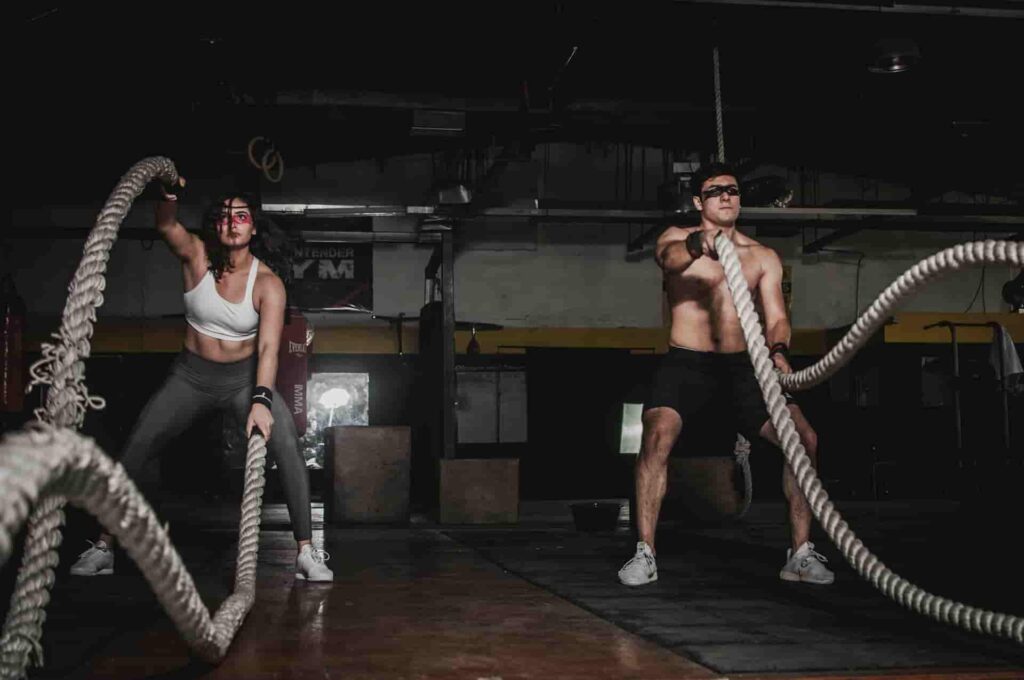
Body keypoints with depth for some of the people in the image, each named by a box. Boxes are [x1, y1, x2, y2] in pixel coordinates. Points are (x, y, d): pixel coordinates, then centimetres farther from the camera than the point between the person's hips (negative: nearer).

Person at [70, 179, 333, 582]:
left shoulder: (267, 283, -17)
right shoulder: (197, 256, -11)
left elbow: (268, 347, -27)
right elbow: (166, 226, -32)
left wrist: (261, 400, -42)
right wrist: (168, 198, -55)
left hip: (245, 378, -2)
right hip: (191, 376, 2)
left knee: (288, 447, -22)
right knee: (134, 450, -4)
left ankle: (306, 552, -16)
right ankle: (104, 545, 11)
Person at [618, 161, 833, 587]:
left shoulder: (764, 258, 11)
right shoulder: (678, 238, 2)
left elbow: (776, 316, 3)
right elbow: (667, 257, -24)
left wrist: (778, 350, -21)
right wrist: (695, 247, -48)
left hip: (742, 366, 3)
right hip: (685, 364, -3)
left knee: (804, 438, -10)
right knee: (657, 437, -28)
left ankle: (801, 555, 2)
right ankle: (645, 554, -17)